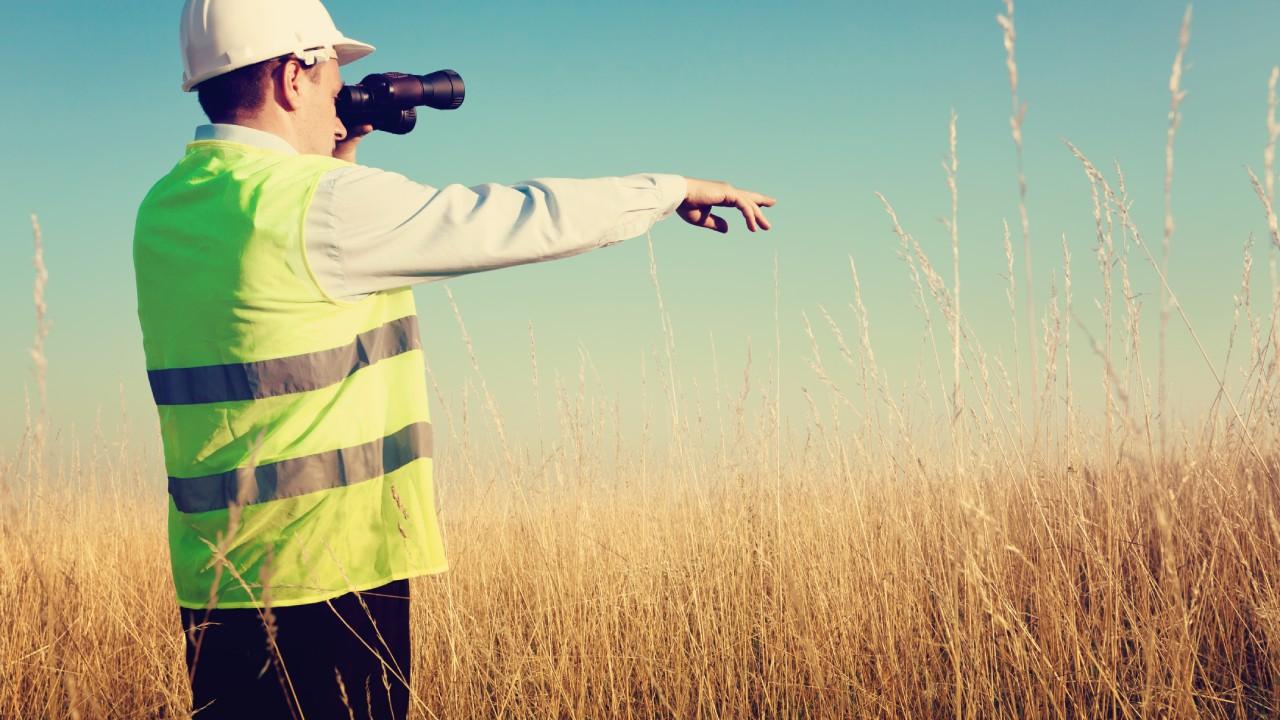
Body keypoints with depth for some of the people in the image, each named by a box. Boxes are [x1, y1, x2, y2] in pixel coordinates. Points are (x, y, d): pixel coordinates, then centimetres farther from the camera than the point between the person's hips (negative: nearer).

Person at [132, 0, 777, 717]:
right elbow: (520, 219, -10)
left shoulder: (163, 210, 8)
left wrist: (333, 164, 20)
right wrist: (673, 188, 2)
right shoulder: (323, 203, -16)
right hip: (326, 579, -8)